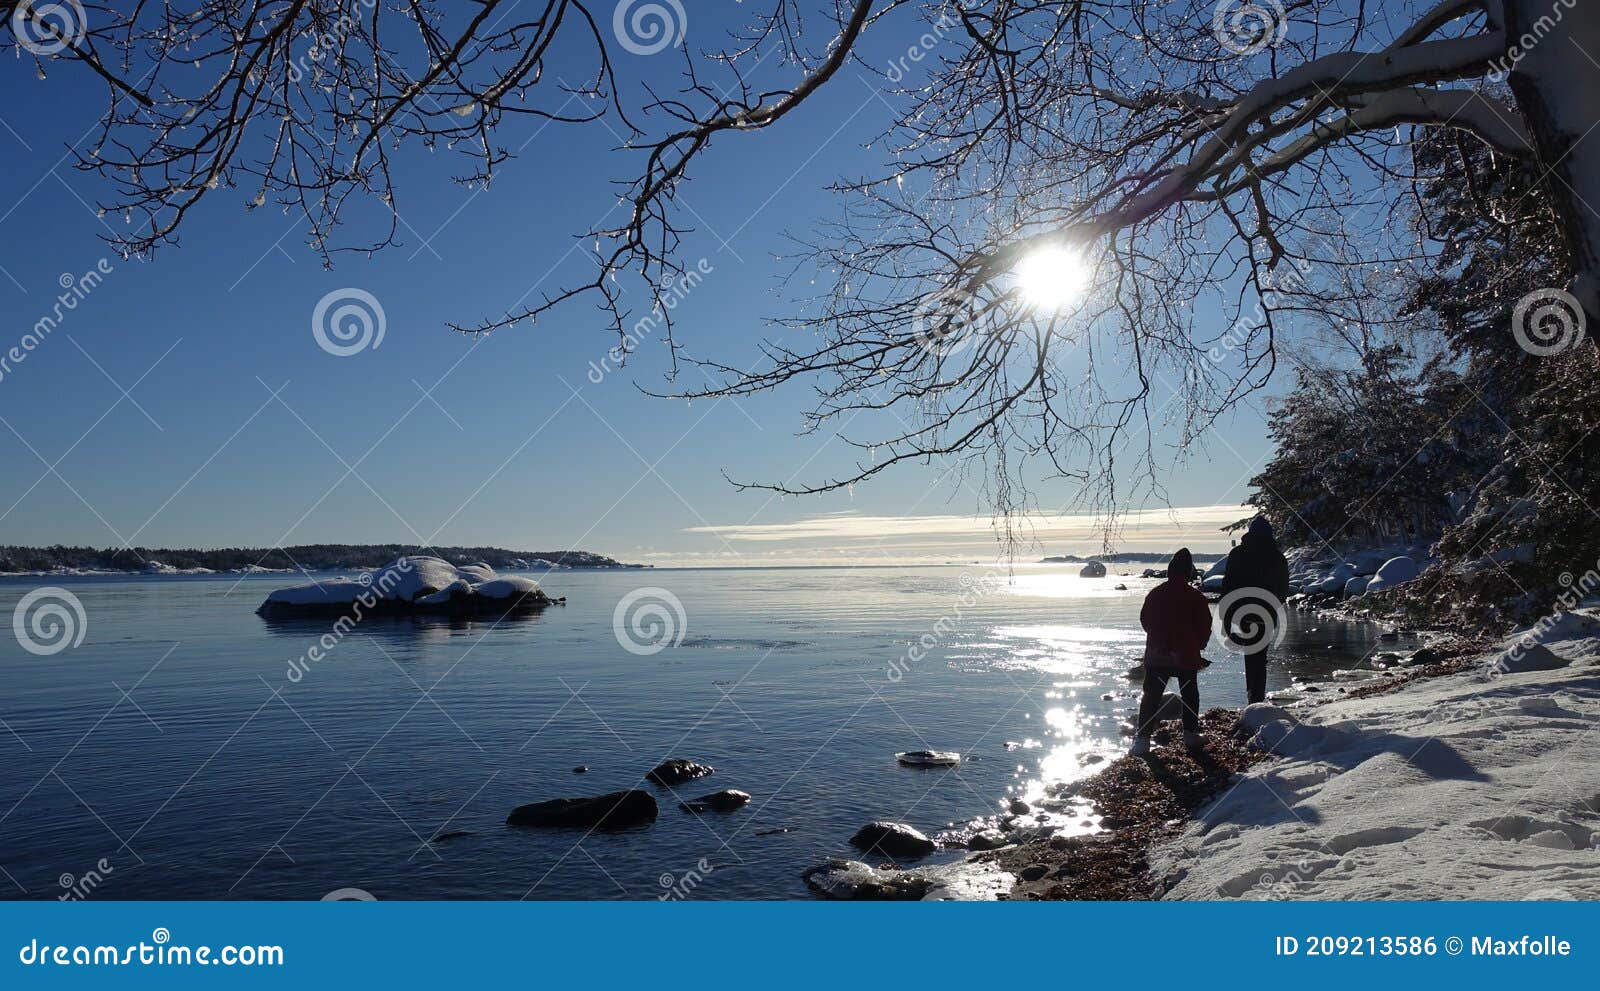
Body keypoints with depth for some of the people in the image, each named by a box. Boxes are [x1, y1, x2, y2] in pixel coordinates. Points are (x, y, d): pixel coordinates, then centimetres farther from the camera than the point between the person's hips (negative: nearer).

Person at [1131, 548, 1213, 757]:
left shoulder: (1156, 593, -1)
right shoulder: (1195, 596, -8)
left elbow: (1145, 620, 8)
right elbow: (1205, 625, -4)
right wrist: (1197, 646, 14)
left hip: (1156, 655, 1)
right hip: (1187, 656, -1)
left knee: (1151, 696, 4)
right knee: (1190, 696, 18)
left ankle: (1142, 738, -4)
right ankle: (1191, 736, 20)